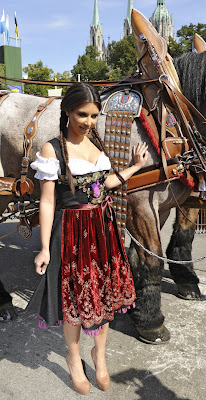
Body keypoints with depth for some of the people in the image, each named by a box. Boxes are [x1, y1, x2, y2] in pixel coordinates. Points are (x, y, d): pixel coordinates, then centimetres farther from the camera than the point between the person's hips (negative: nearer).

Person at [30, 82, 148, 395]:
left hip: (104, 227, 6)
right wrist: (45, 248, -13)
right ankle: (74, 359, 38)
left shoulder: (96, 142, 6)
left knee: (104, 291, 15)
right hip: (73, 231, -5)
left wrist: (135, 166, 16)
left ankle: (100, 354, 39)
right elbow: (47, 201, -12)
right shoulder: (53, 149, -12)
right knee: (74, 296, 10)